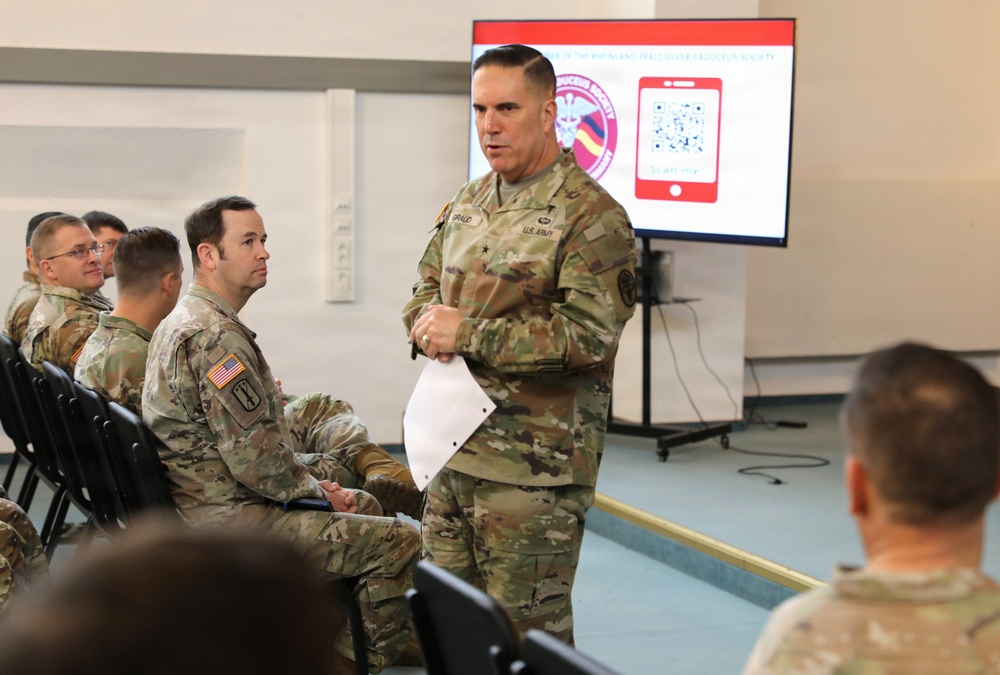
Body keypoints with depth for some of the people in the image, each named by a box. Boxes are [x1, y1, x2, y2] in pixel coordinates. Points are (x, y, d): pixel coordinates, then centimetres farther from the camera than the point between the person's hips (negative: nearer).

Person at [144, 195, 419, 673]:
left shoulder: (181, 321, 12)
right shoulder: (216, 337, -22)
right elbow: (255, 458, -25)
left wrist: (312, 484, 11)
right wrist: (317, 492, -8)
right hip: (232, 523, -11)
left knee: (363, 506, 25)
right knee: (398, 541, -11)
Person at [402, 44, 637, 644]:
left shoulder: (592, 217, -12)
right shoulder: (467, 204, 13)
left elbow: (587, 335, -20)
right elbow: (424, 293, 21)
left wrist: (468, 334, -19)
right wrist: (431, 324, -5)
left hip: (533, 469, -7)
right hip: (453, 455, 8)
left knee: (527, 637, 2)